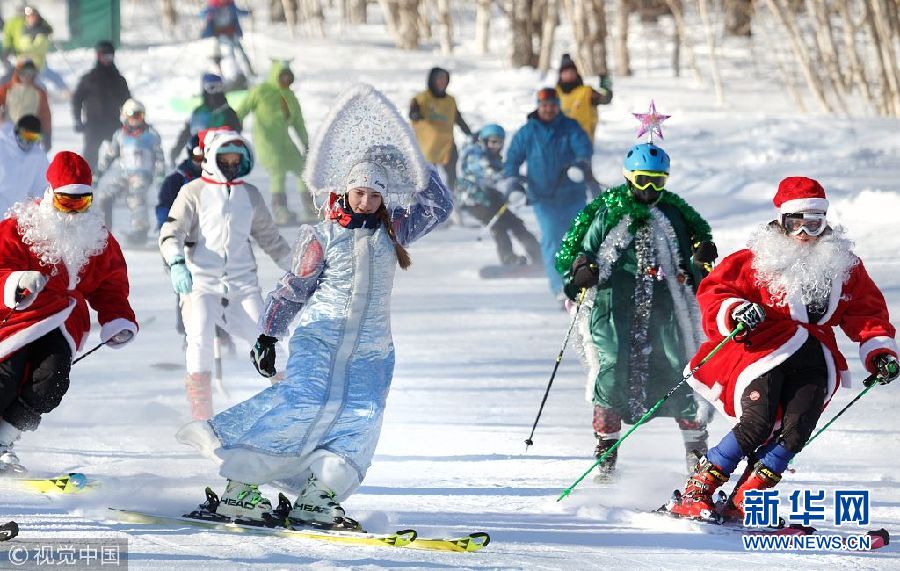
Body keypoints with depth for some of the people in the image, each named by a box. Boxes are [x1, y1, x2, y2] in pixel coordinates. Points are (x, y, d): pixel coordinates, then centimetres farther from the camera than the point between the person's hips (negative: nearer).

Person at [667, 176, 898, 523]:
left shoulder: (843, 264, 15)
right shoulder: (757, 259, 3)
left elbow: (867, 311, 20)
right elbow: (713, 292, 0)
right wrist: (735, 313, -20)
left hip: (816, 359, 4)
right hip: (764, 348, -4)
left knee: (796, 430, -16)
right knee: (757, 424, -21)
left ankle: (739, 505, -9)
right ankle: (695, 494, -12)